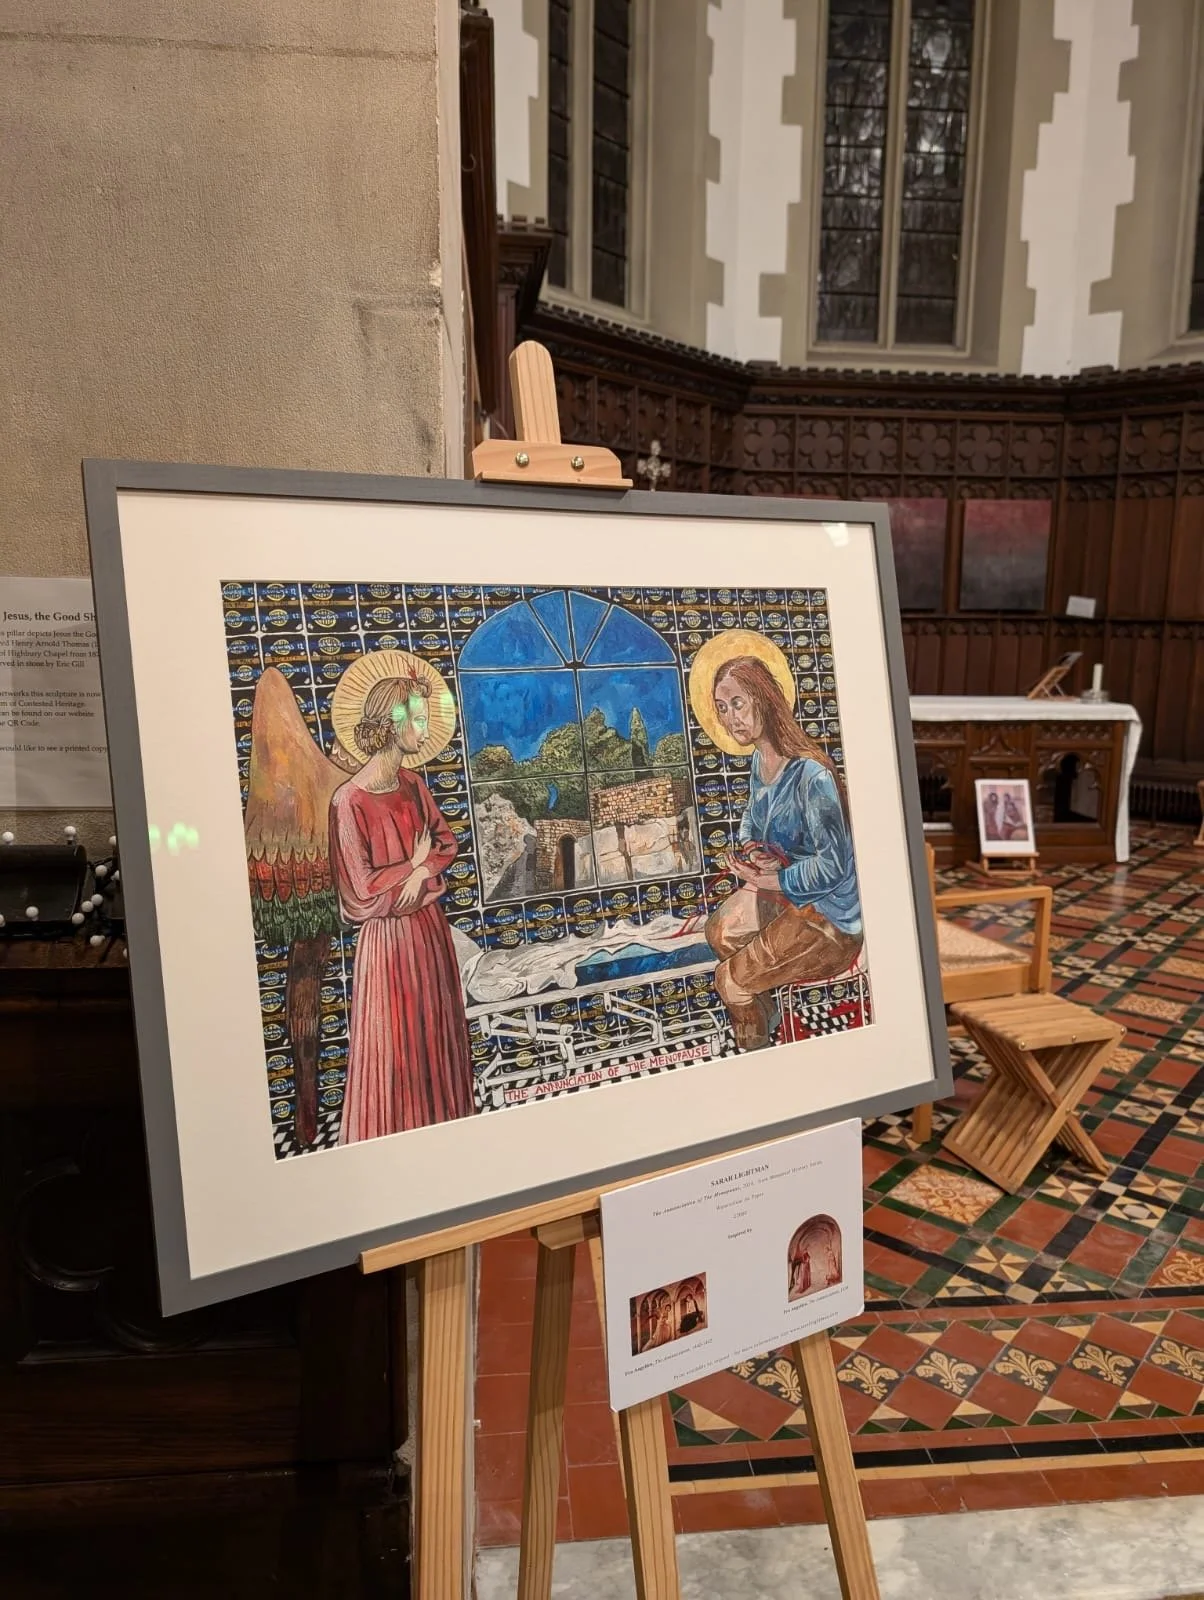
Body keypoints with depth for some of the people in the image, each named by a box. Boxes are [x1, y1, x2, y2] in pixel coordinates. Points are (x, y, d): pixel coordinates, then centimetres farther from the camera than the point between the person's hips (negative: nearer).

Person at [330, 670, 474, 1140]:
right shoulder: (350, 800, -20)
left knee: (437, 1030, 17)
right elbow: (360, 889, -19)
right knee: (393, 1042, 5)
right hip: (388, 936, -7)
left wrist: (422, 872, -9)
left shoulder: (412, 784, 3)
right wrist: (415, 864, -8)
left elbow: (446, 841, 11)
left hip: (429, 928, 7)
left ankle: (441, 1126, 34)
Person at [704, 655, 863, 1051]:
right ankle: (764, 1016, 40)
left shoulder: (810, 773, -30)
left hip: (827, 912, -9)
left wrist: (766, 879, -20)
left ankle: (755, 1049, 26)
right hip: (781, 888, 9)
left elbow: (833, 866, -29)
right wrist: (749, 848, -5)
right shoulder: (760, 760, -2)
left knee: (731, 980, -5)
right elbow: (751, 817, 17)